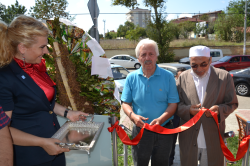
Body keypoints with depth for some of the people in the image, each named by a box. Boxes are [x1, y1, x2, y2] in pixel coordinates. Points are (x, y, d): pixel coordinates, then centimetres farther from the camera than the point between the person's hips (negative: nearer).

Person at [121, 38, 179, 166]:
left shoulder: (168, 76, -4)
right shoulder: (131, 77, -1)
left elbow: (173, 104, -6)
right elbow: (125, 103, 1)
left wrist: (161, 119, -23)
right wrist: (133, 116, -20)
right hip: (140, 130, 0)